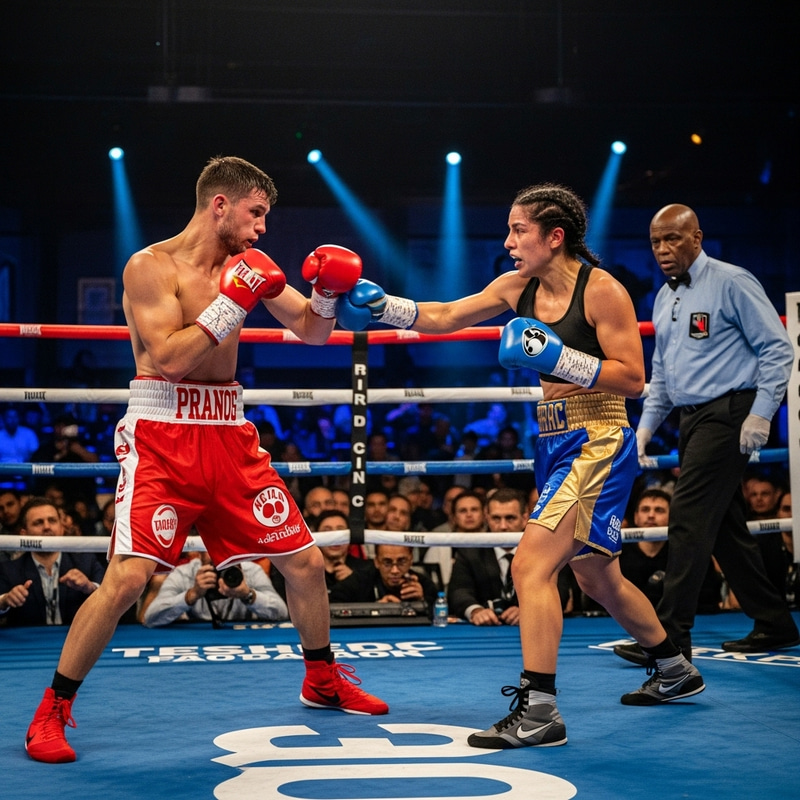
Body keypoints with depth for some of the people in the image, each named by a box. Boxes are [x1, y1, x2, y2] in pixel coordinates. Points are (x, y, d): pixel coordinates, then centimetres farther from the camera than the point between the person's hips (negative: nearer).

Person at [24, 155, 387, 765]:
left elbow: (311, 332, 15)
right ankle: (53, 711, -2)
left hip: (229, 434, 6)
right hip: (162, 436, -6)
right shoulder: (151, 266, -7)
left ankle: (322, 681, 31)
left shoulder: (246, 266, 10)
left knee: (305, 560, 8)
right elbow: (168, 358, -18)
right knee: (128, 576, -18)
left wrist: (325, 295, -5)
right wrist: (232, 303, -20)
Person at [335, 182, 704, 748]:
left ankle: (538, 712, -13)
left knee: (532, 564, -18)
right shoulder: (518, 286, 6)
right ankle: (676, 672, 40)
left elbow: (633, 380, -16)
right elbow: (444, 317, 10)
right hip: (556, 442, 9)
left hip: (597, 444, -9)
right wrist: (379, 306, -1)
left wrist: (554, 356, -23)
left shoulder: (602, 290, -14)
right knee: (596, 575, 20)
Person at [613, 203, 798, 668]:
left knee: (689, 519, -14)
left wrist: (761, 414, -16)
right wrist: (646, 426, 14)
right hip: (693, 420, 9)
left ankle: (672, 635, -12)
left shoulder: (731, 283, -7)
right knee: (725, 527, 11)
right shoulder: (664, 299, 16)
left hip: (728, 414, -9)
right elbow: (662, 374, 24)